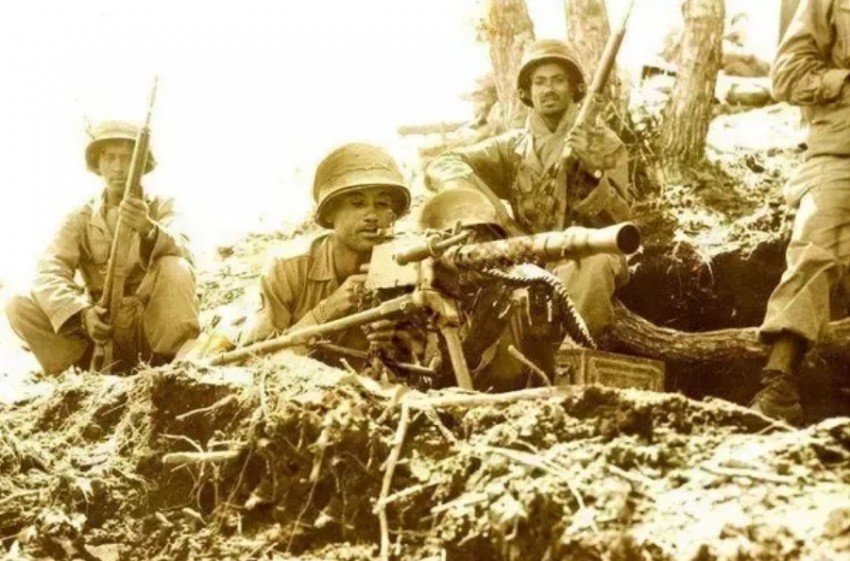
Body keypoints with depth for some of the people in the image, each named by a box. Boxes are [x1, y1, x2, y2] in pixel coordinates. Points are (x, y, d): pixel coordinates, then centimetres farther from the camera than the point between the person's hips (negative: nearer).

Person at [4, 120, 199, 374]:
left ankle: (156, 365, -16)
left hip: (152, 325, -1)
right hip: (100, 324, 2)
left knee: (175, 268, -29)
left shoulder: (161, 207, 4)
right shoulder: (80, 219, 6)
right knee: (19, 305, -17)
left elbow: (181, 255, -18)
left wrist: (147, 229, -41)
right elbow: (48, 272, -10)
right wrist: (81, 312, -31)